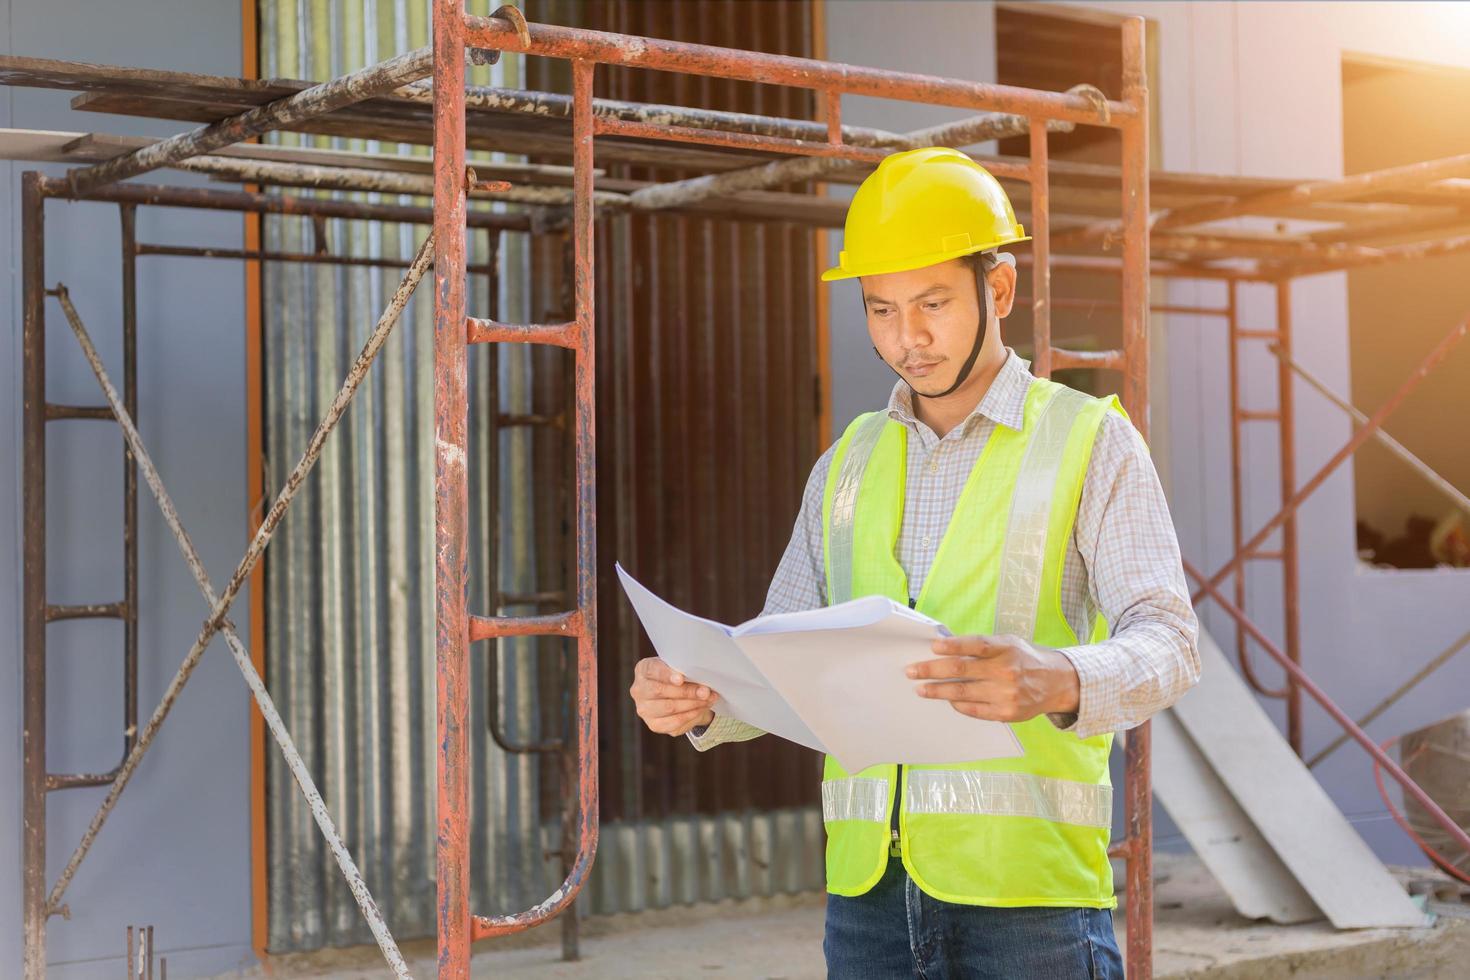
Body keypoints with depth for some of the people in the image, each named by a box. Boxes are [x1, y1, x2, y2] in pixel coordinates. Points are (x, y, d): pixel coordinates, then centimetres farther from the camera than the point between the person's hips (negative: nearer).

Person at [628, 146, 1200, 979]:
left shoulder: (1092, 442, 1)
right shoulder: (848, 466, 16)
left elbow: (1167, 641, -10)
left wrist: (1059, 682, -31)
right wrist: (699, 700, -8)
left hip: (1028, 886, -4)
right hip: (869, 886, 4)